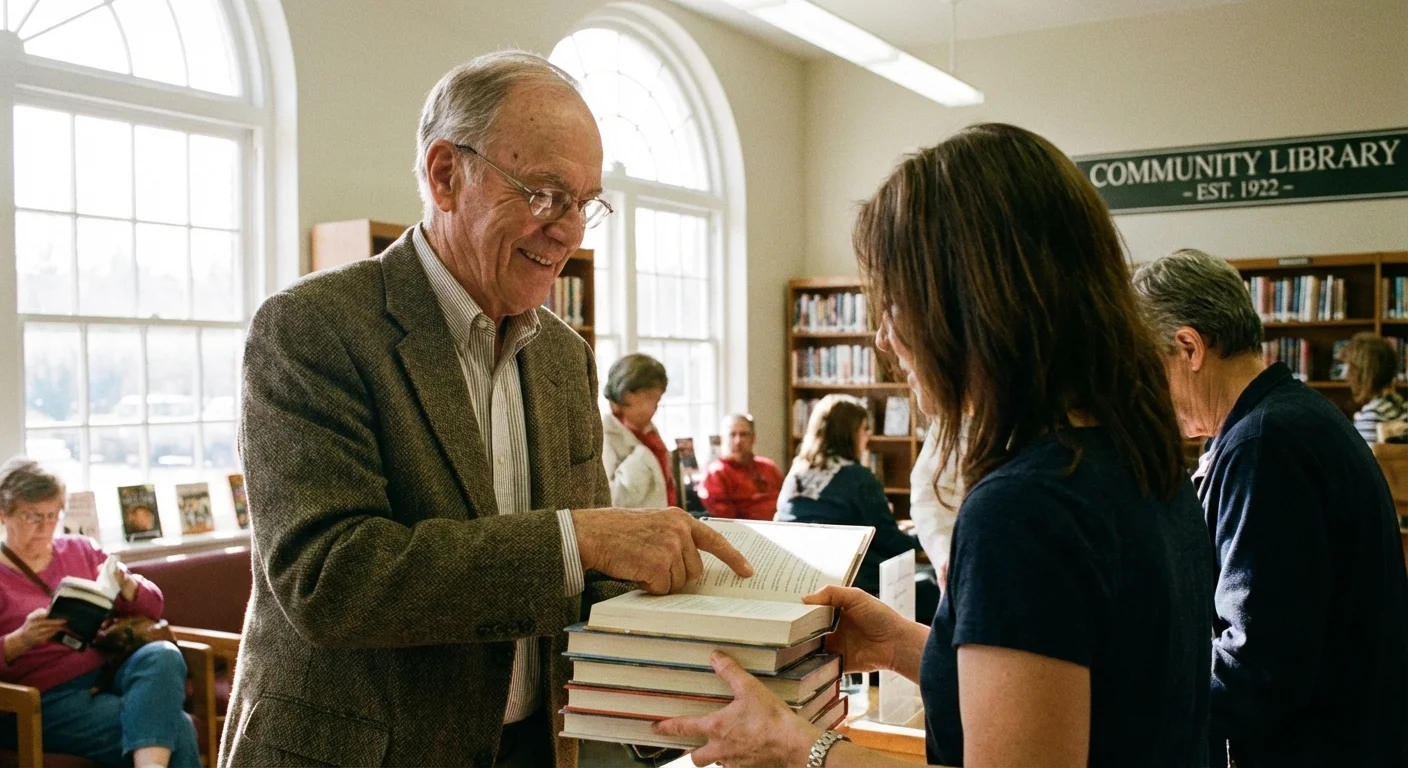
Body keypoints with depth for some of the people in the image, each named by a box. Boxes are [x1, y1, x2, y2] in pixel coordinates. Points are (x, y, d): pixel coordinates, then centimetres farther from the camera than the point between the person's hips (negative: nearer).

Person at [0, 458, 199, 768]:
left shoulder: (82, 550, 17)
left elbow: (152, 607, 18)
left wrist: (126, 585, -3)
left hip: (108, 674, 4)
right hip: (48, 698, -4)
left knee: (162, 655, -34)